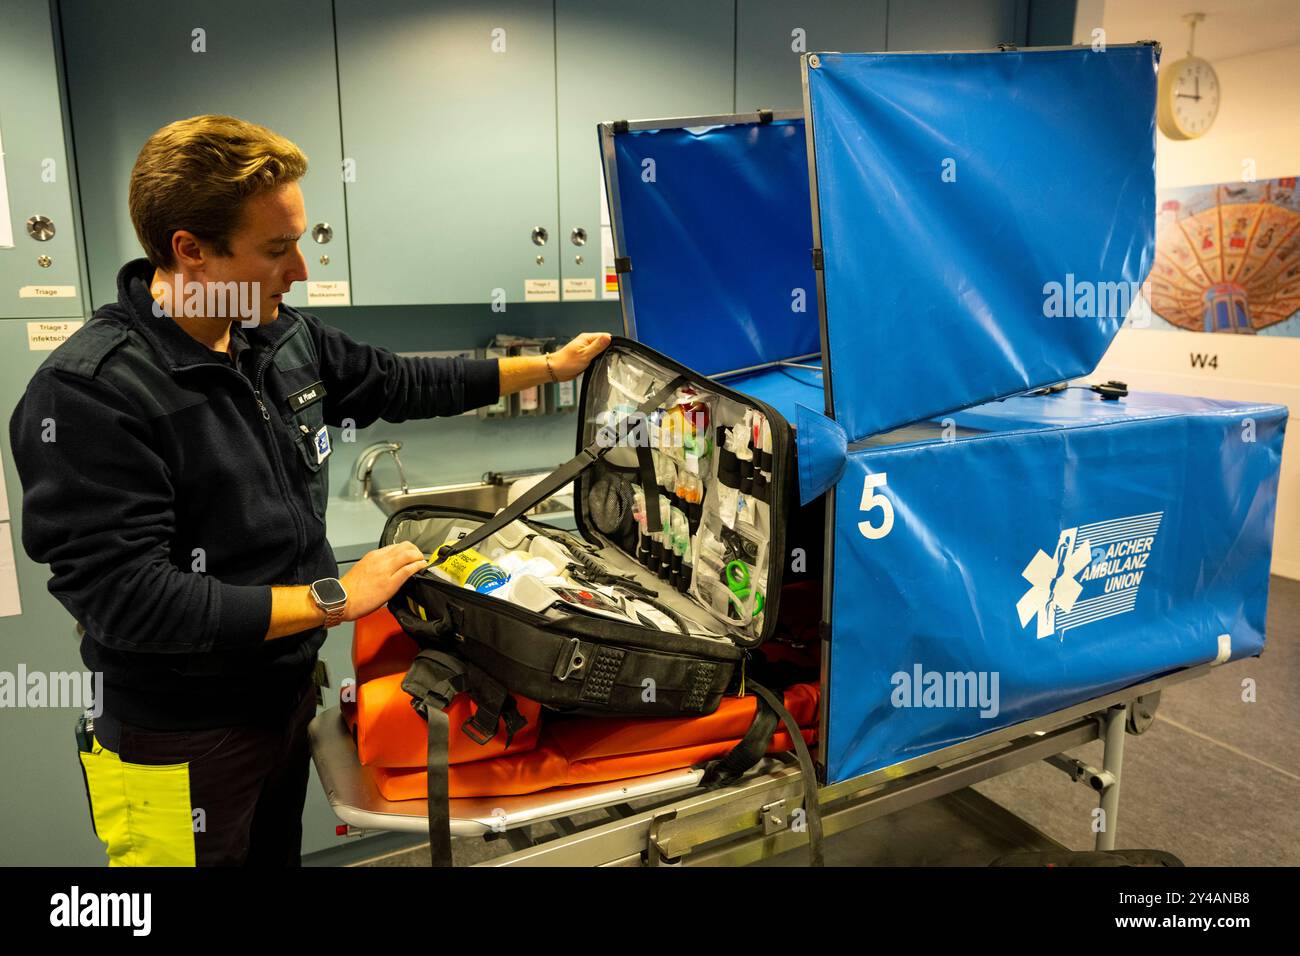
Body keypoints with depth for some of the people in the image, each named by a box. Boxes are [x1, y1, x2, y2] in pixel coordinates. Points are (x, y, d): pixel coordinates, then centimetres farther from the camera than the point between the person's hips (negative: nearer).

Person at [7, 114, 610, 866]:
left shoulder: (284, 337, -4)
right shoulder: (88, 396, -24)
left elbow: (399, 383, 10)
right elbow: (129, 599, -28)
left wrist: (551, 366, 13)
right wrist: (335, 599, -24)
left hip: (290, 693, 6)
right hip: (182, 746, -6)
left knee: (280, 852, 25)